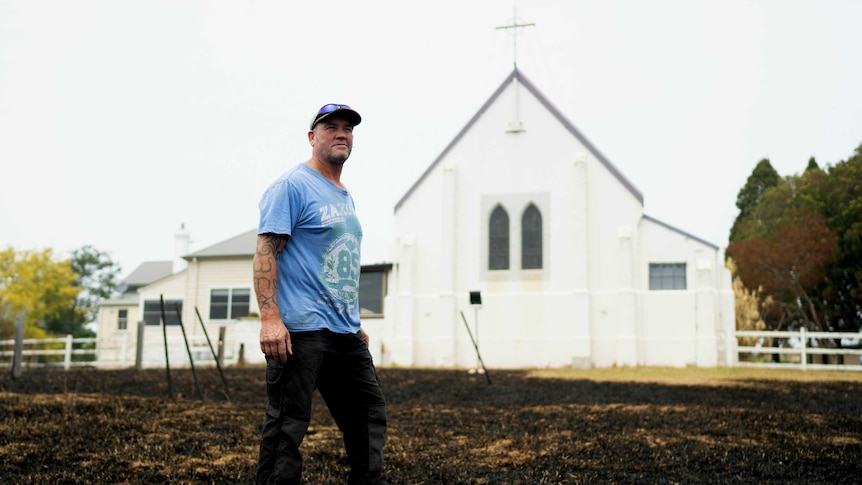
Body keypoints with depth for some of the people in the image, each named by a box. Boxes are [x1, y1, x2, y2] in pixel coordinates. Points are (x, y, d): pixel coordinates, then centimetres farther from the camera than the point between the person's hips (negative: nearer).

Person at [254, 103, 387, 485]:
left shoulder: (345, 196, 21)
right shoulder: (292, 185, -5)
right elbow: (265, 252, -14)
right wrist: (270, 318, -23)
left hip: (346, 334, 9)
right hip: (301, 329, -9)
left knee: (369, 417, 13)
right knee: (287, 427, -5)